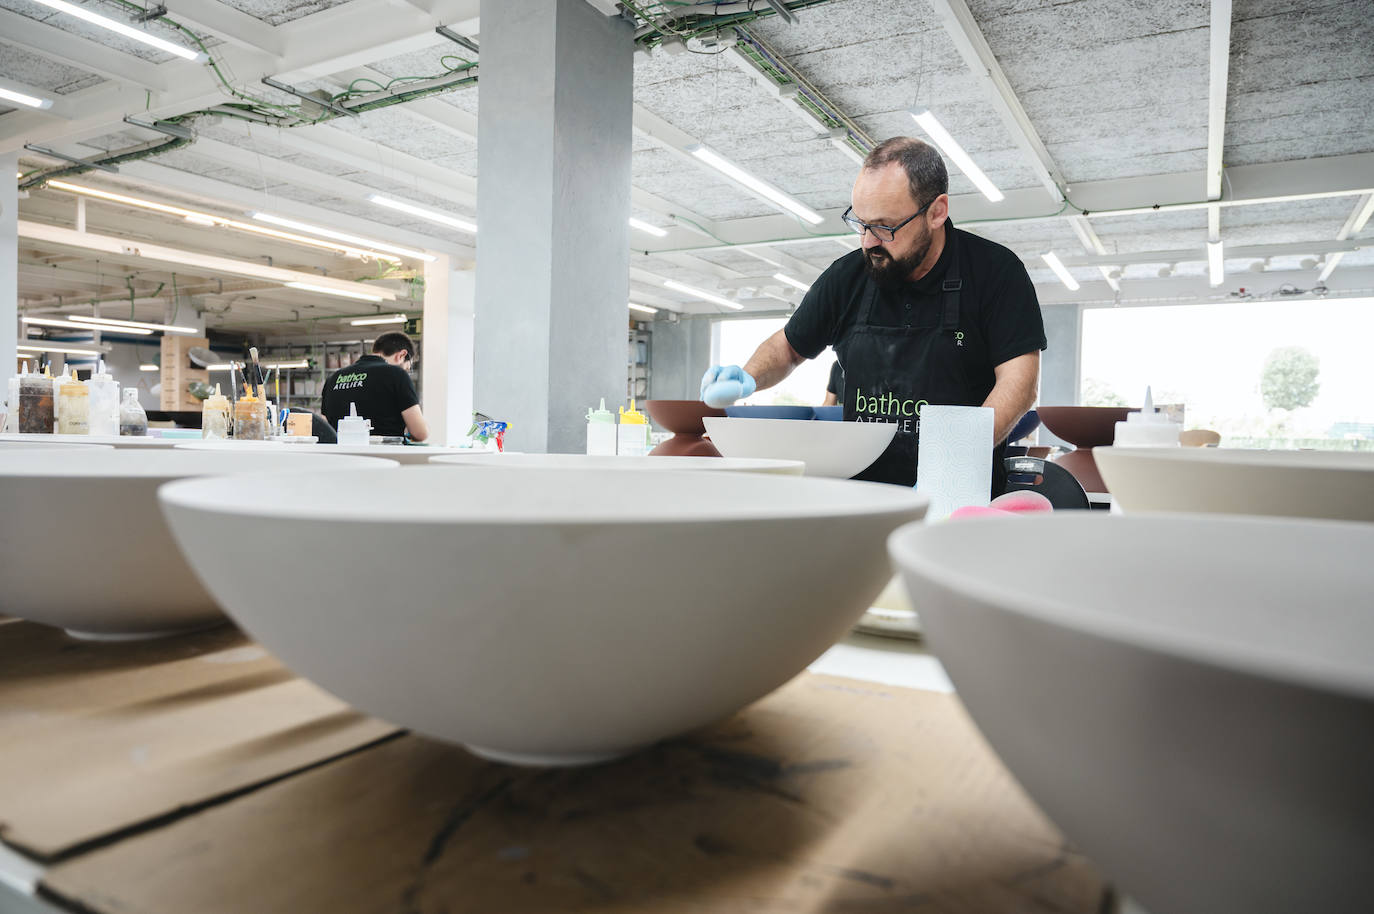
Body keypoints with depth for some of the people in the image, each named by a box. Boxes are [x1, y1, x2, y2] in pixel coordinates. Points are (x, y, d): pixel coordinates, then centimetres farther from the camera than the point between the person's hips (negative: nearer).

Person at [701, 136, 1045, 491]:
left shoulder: (996, 271, -2)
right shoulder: (847, 276, 8)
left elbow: (1019, 379, -9)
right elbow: (788, 346, 21)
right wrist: (748, 378, -1)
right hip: (858, 487, 3)